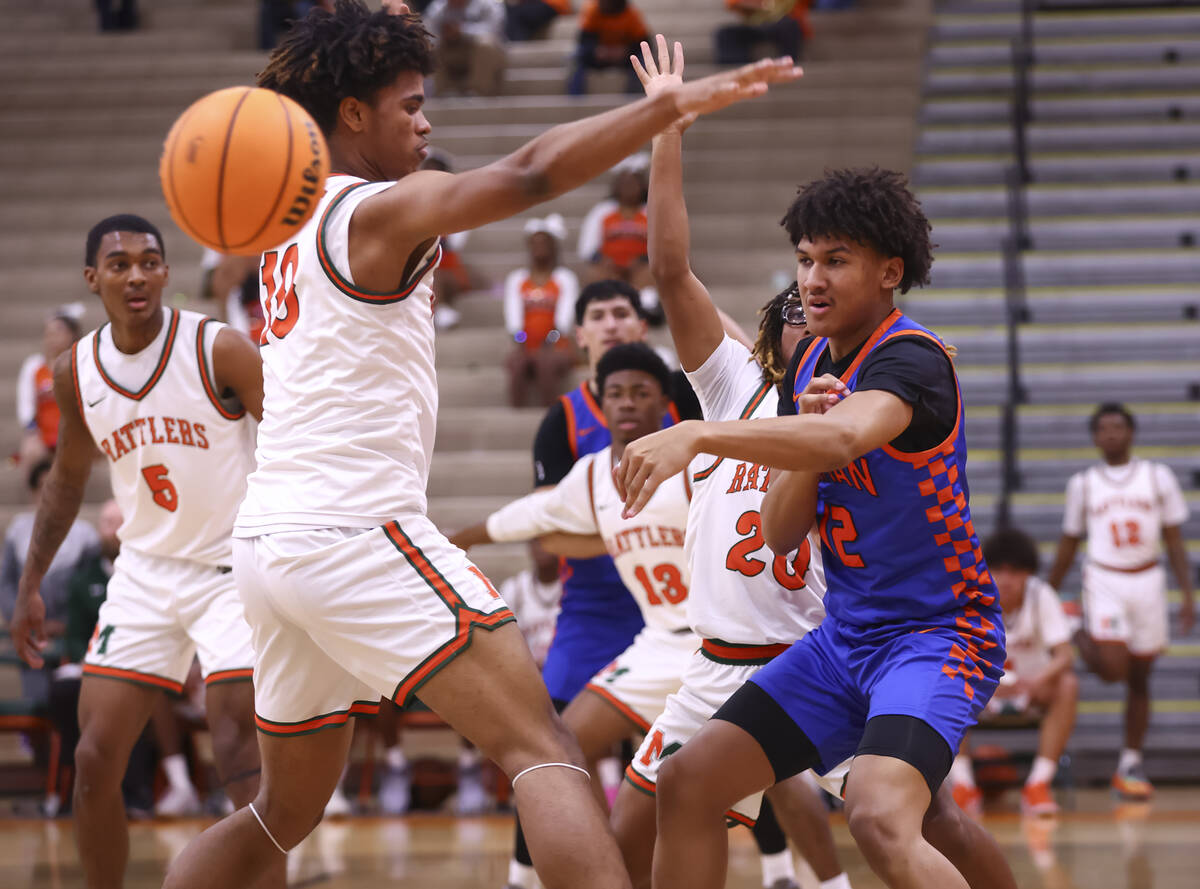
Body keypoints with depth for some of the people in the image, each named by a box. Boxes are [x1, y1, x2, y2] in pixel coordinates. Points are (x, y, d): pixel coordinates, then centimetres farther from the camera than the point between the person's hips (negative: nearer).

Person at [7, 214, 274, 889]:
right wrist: (31, 585, 19)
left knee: (242, 759, -15)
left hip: (235, 567, -5)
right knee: (95, 759, -1)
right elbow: (69, 478, 17)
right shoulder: (76, 372, 0)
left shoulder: (219, 350, -15)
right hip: (146, 571, 5)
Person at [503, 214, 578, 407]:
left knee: (547, 363, -36)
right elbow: (513, 315, 1)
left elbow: (565, 317, -5)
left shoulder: (565, 278, 10)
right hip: (525, 348, 1)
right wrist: (518, 342, -19)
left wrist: (550, 344, -23)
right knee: (517, 363, -34)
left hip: (556, 348, -1)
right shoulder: (516, 279, 17)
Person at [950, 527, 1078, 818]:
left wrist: (1037, 681, -46)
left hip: (1032, 688, 0)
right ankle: (963, 786, -25)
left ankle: (1038, 784, -28)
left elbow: (1064, 655, -24)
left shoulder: (1042, 595, -16)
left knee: (1067, 686, -32)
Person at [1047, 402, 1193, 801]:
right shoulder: (1082, 484, 5)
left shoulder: (1158, 477, 4)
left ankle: (1131, 764, 15)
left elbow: (1174, 541, 6)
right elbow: (1068, 544, 13)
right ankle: (1080, 639, 13)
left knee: (1139, 678, 6)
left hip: (1148, 581, 2)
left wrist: (1187, 594, -2)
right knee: (1113, 669, -19)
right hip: (1104, 582, -1)